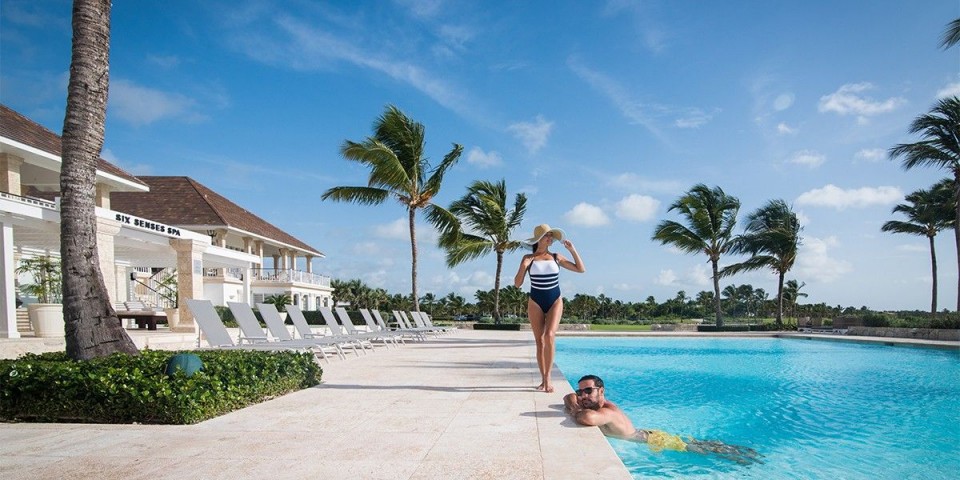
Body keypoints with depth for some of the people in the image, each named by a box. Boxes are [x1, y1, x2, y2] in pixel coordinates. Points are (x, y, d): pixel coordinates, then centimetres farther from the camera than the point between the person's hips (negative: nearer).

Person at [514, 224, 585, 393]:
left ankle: (548, 378, -10)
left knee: (549, 335, -19)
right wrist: (523, 267, -17)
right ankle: (544, 379, 14)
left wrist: (572, 250, 0)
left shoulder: (556, 257, 5)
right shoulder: (528, 258, 1)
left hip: (555, 301, 0)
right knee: (540, 341, 3)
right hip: (535, 302, 0)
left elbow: (581, 269, 8)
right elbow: (517, 284, -1)